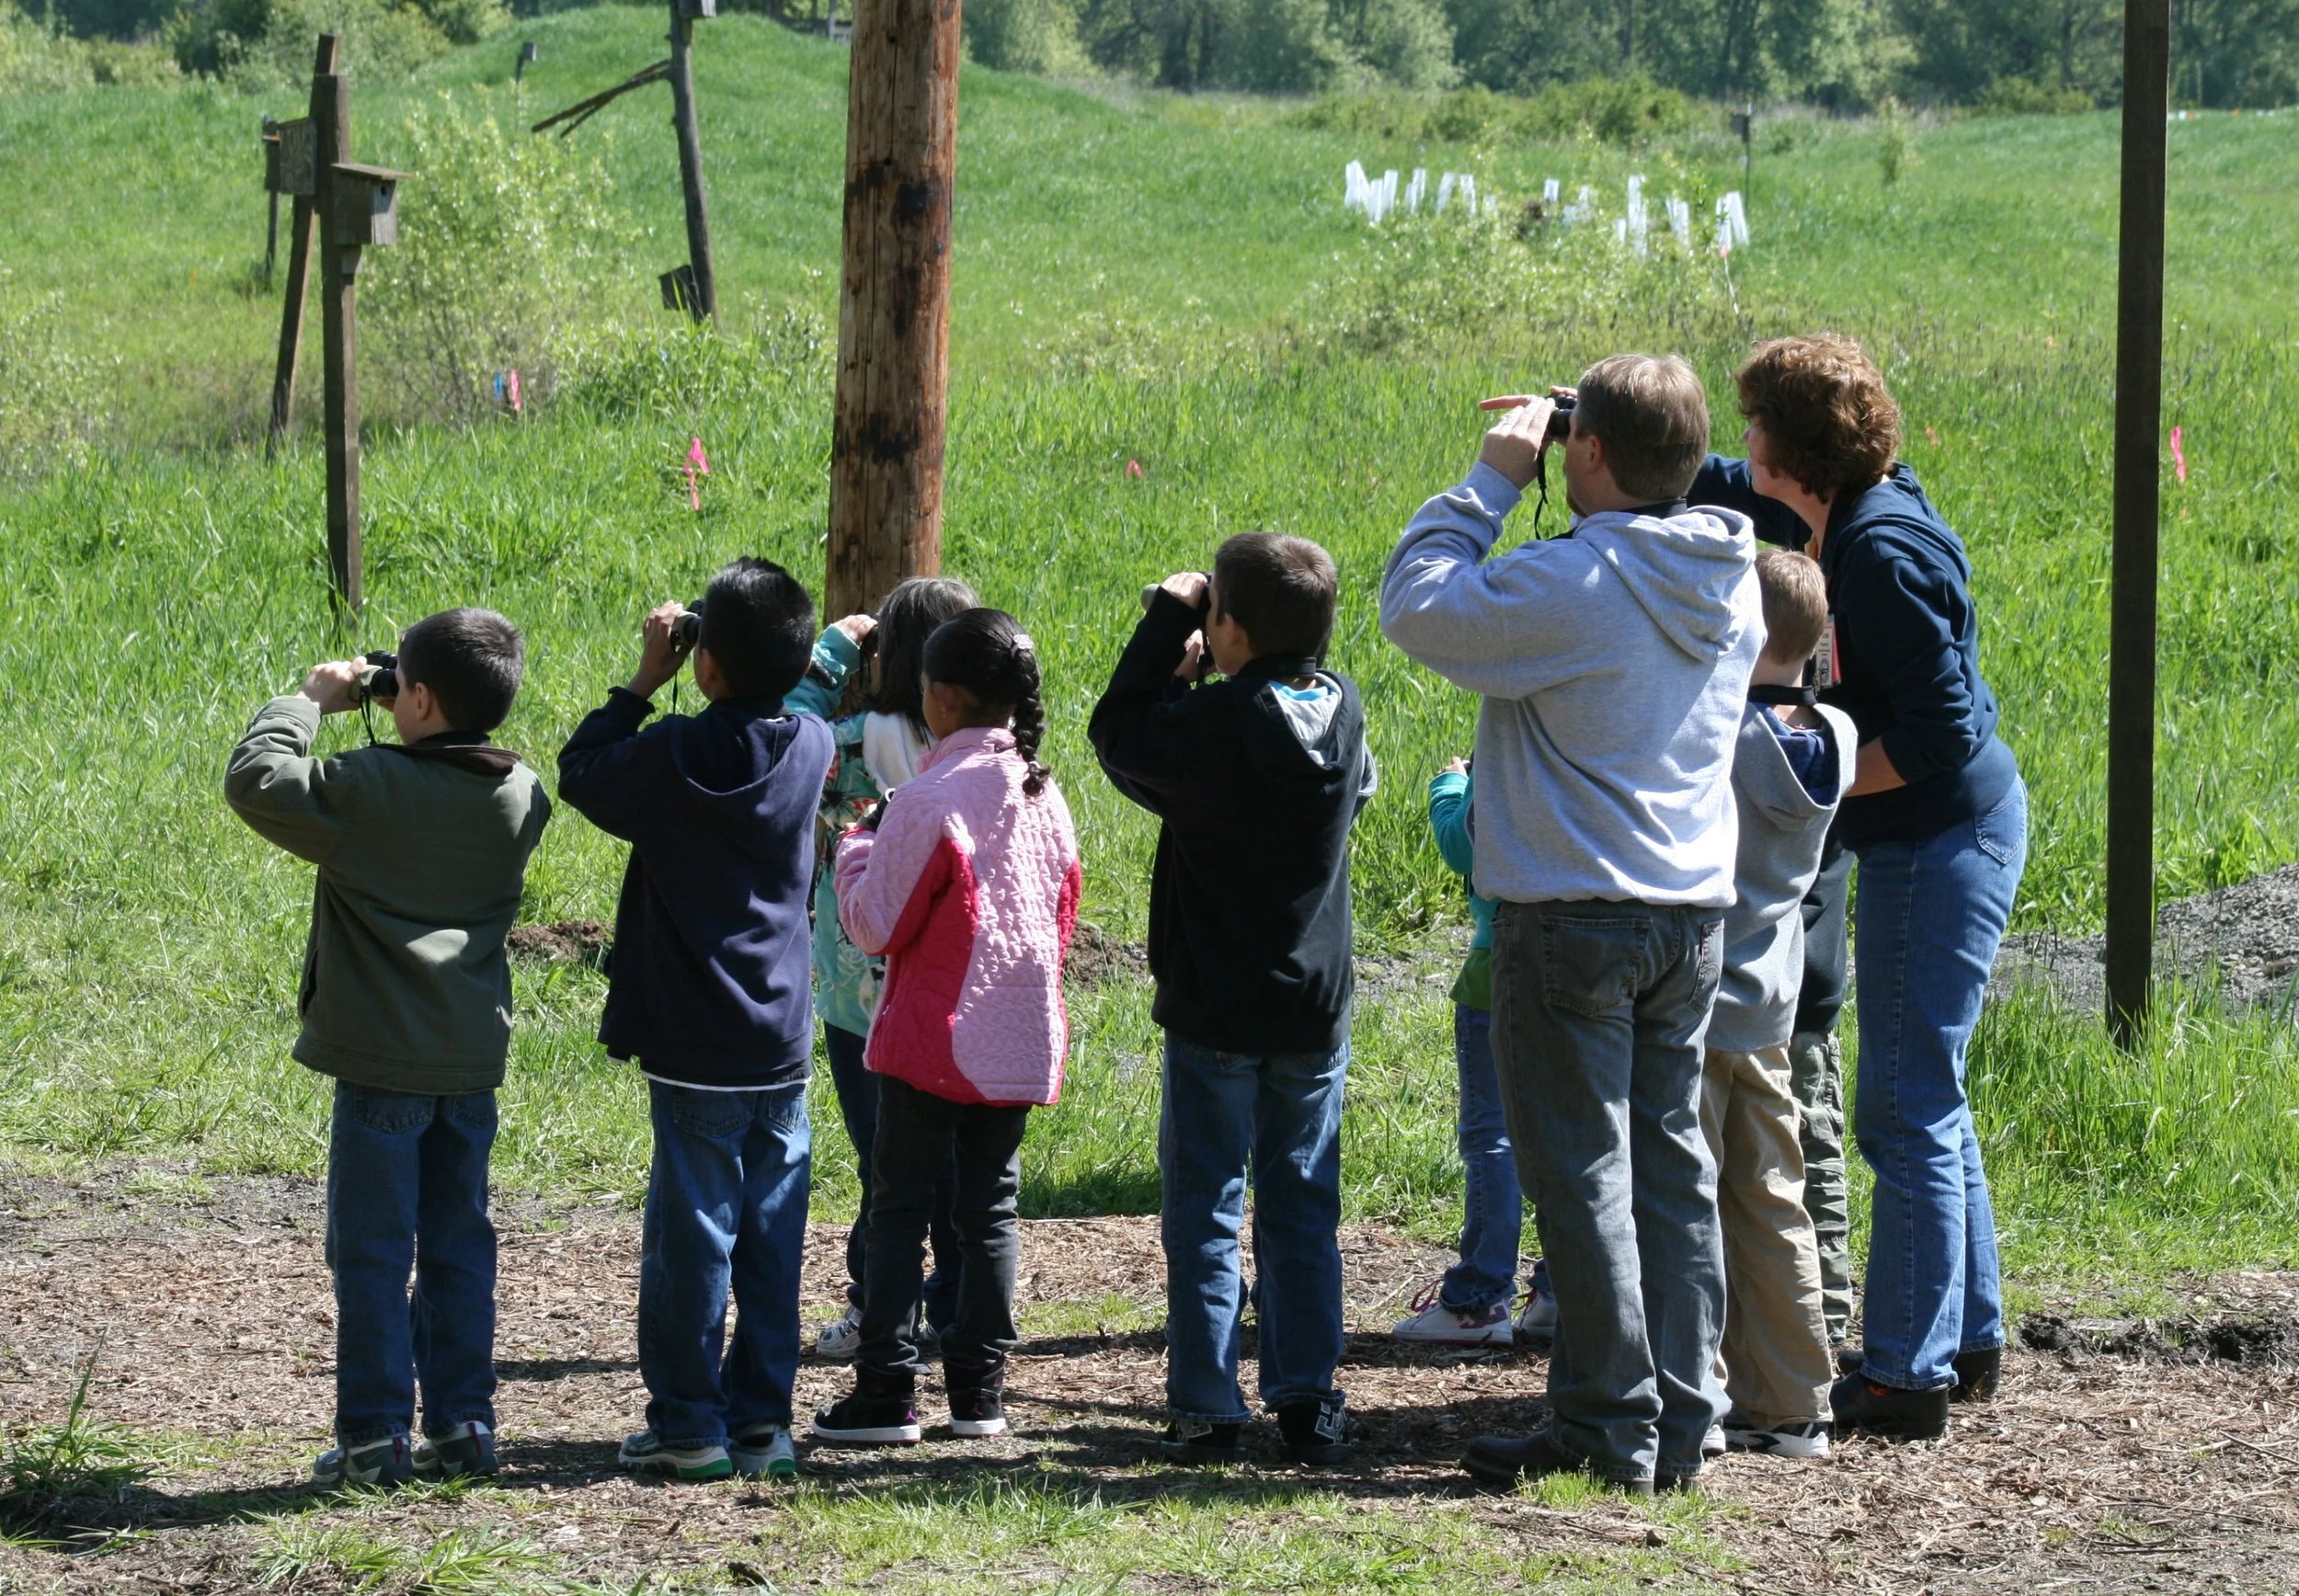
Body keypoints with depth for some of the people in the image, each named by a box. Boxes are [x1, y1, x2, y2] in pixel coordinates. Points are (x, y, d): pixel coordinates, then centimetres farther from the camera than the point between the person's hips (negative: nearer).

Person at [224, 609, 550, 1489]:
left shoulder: (368, 789, -17)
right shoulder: (520, 796, 1)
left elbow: (254, 780, -9)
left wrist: (309, 700, 2)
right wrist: (416, 728, 13)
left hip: (384, 1061, -5)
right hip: (474, 1057, 5)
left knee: (373, 1250, 1)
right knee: (459, 1244, 14)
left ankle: (375, 1438, 1)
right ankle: (462, 1423, 15)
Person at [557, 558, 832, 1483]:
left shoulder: (673, 757, -15)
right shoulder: (812, 748, -2)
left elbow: (580, 774, 2)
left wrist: (642, 683, 6)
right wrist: (769, 658, 9)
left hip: (696, 1052, -4)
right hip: (783, 1042, 4)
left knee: (690, 1233, 2)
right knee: (772, 1236, 9)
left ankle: (688, 1424, 6)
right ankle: (762, 1419, 13)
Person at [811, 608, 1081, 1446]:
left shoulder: (928, 797, -15)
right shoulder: (1043, 794, 4)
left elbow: (876, 926, -12)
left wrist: (856, 849, 3)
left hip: (936, 1032, -6)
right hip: (1021, 1034, 6)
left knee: (900, 1204, 0)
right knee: (991, 1205, 11)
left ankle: (886, 1391, -2)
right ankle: (980, 1389, 11)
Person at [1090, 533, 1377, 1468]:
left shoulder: (1210, 722, -17)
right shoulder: (1343, 710, -2)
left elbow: (1117, 734, -3)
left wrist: (1166, 617, 2)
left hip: (1214, 1010, -4)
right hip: (1317, 1006, 5)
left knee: (1203, 1206, 3)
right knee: (1302, 1206, 12)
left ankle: (1205, 1408, 2)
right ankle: (1308, 1400, 11)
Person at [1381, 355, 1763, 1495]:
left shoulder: (1572, 583, -19)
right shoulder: (1730, 581, 5)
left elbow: (1418, 605, -10)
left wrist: (1493, 480, -4)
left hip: (1573, 919, -7)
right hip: (1695, 911, 7)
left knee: (1581, 1175, -1)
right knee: (1671, 1167, 11)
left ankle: (1610, 1430, 0)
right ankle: (1681, 1427, 13)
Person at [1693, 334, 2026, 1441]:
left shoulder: (1883, 556, -24)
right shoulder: (1855, 513, 4)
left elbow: (1942, 734, -25)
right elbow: (1715, 487, 22)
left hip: (1941, 842, -10)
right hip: (1943, 834, 10)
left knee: (1907, 1110, -6)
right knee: (1927, 1102, 19)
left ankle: (1906, 1379, -2)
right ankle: (1968, 1342, 28)